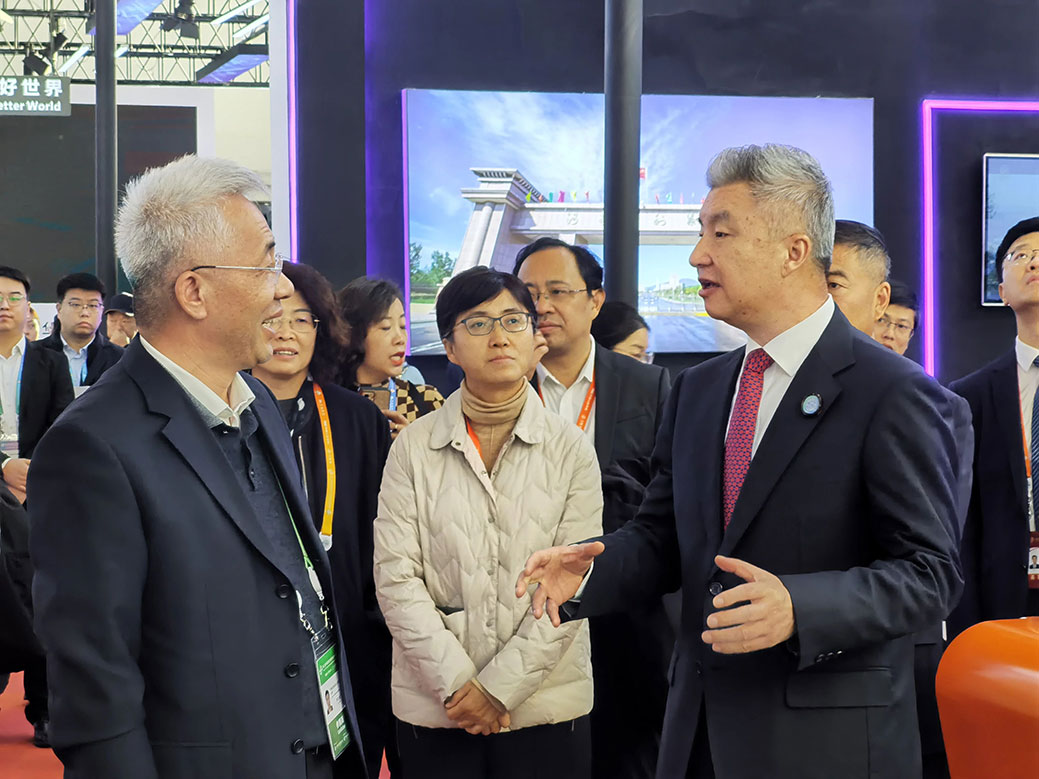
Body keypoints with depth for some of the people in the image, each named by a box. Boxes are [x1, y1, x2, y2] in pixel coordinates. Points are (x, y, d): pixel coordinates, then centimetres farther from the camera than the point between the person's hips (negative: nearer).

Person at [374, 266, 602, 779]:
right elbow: (395, 575, -4)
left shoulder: (570, 449, 1)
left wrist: (501, 686, -11)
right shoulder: (413, 448, 1)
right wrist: (456, 683, -12)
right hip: (433, 707, 0)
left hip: (544, 704, 0)